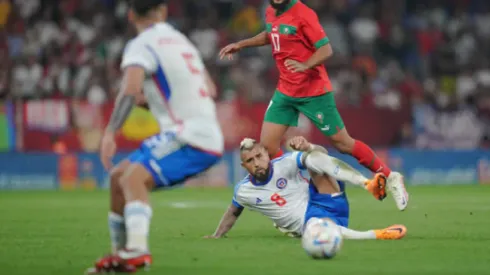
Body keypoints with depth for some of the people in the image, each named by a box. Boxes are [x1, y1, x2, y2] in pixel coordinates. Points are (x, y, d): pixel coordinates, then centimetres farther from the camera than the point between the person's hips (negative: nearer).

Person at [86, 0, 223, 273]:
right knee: (118, 176, 14)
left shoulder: (141, 46, -6)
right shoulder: (181, 40, 21)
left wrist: (110, 133, -27)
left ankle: (137, 249, -47)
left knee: (134, 178, -27)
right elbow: (210, 89, 31)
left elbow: (131, 90, -24)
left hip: (190, 136, -9)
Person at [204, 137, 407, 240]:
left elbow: (320, 155, -11)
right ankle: (376, 235, -43)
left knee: (314, 158, -27)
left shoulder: (284, 164, -3)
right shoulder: (243, 191, 3)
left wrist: (308, 147, -32)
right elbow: (233, 213, 25)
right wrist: (217, 236, 23)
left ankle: (368, 185, -42)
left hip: (327, 203, 0)